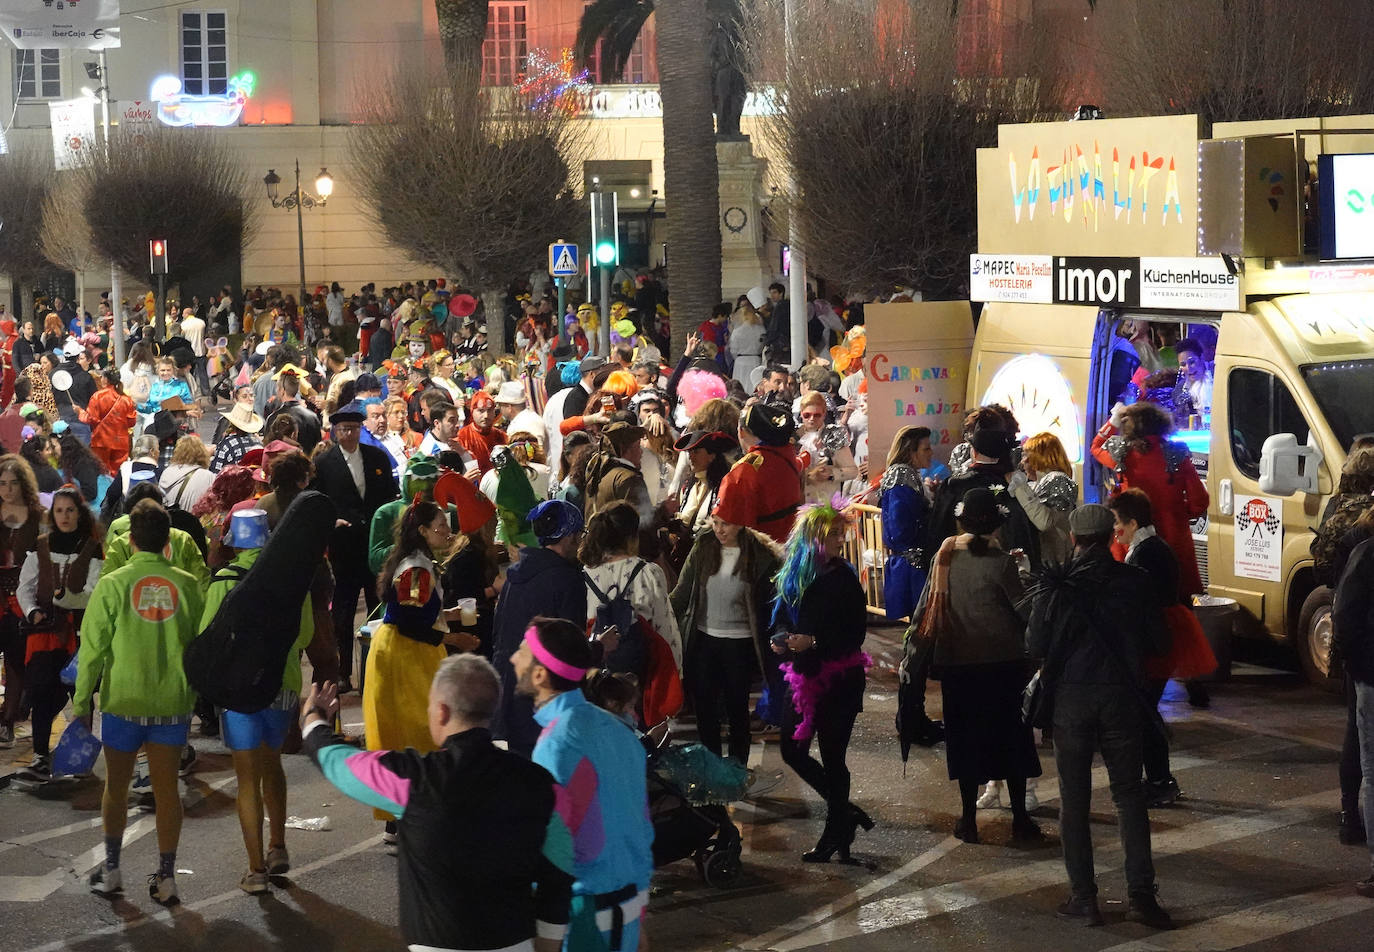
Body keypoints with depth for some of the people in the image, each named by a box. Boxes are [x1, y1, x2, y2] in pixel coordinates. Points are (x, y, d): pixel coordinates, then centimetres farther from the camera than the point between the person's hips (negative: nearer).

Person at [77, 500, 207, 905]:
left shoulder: (113, 585, -9)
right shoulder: (188, 586, -3)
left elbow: (93, 648, -7)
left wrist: (81, 703, 1)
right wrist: (195, 690, 16)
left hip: (122, 702, -1)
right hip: (173, 702, 1)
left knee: (116, 786, 15)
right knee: (166, 788, 7)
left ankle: (111, 869, 22)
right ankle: (166, 876, 8)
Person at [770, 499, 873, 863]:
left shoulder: (843, 578, -11)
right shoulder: (792, 575, 4)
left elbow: (856, 632, -13)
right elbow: (781, 618, 15)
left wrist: (814, 642, -23)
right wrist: (781, 640, -6)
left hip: (838, 678, -6)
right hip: (805, 675, 6)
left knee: (832, 756, 0)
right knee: (792, 750, 8)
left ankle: (835, 833, 13)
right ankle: (845, 814, 24)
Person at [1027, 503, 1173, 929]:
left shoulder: (1054, 584, -9)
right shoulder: (1133, 582, -5)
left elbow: (1036, 646, -7)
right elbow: (1158, 642, 0)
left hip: (1070, 698, -1)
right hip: (1120, 696, 1)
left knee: (1074, 799, 7)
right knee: (1129, 795, 9)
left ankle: (1083, 898, 7)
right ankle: (1140, 894, 3)